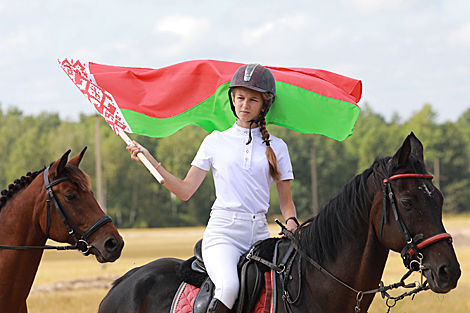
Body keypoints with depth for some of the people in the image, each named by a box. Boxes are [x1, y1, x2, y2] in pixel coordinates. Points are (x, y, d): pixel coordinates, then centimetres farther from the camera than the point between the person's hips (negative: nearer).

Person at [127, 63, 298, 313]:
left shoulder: (277, 147, 12)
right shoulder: (216, 141, 9)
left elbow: (285, 200, 13)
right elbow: (185, 190, 8)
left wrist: (291, 221, -9)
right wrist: (150, 161, 0)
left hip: (259, 233, 3)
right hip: (223, 229, -3)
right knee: (229, 286, -33)